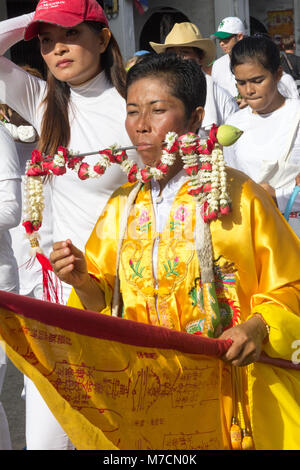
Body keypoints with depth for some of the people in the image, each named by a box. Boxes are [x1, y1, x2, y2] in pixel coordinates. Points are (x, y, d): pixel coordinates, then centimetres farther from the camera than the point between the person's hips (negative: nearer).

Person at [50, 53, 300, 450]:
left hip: (233, 383, -3)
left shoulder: (239, 195, -6)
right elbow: (103, 303, 12)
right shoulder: (121, 207, 8)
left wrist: (258, 327, -20)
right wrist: (83, 282, -8)